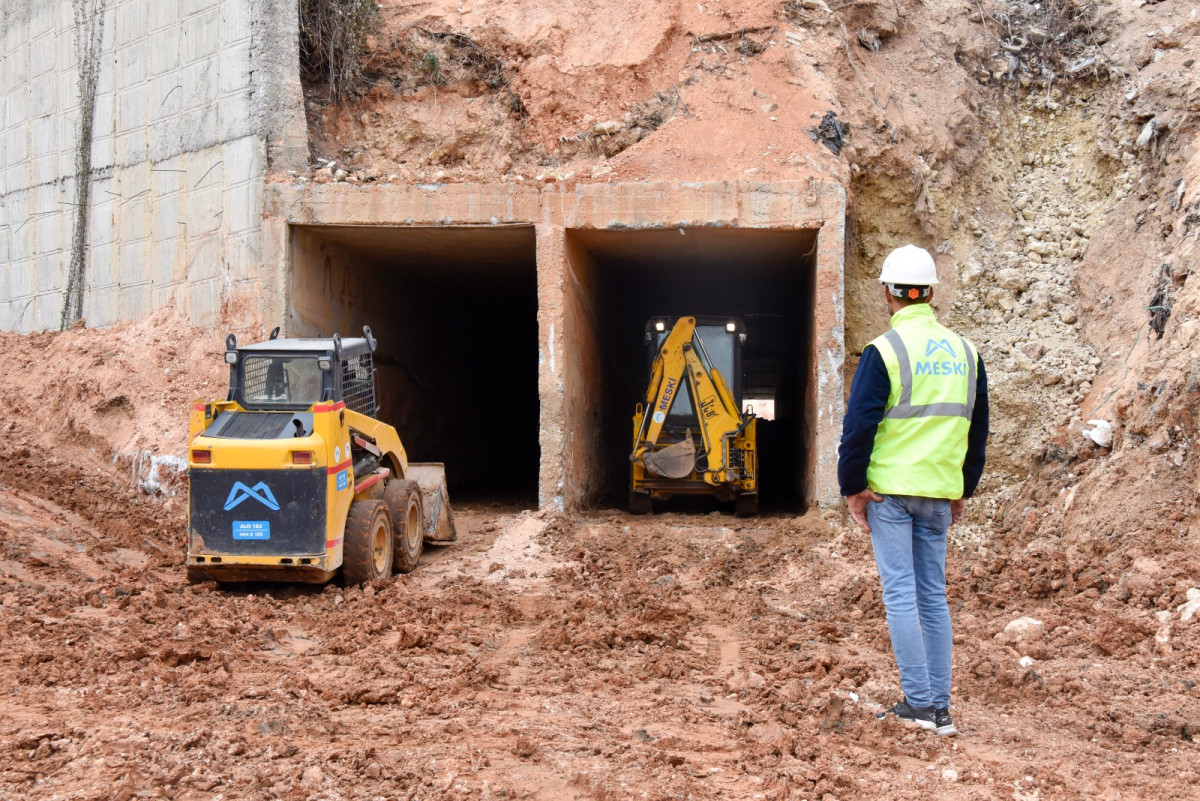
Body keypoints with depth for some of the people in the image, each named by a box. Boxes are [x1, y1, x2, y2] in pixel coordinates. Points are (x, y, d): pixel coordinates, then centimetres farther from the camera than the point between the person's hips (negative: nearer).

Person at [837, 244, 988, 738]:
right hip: (940, 493, 5)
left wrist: (852, 487, -2)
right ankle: (940, 708, 13)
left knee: (900, 593, -1)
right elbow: (977, 428, 15)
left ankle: (919, 703, -1)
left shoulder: (884, 351, -10)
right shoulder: (964, 351, 8)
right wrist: (964, 489, 22)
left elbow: (859, 425, -11)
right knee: (934, 595, 10)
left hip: (890, 489, -5)